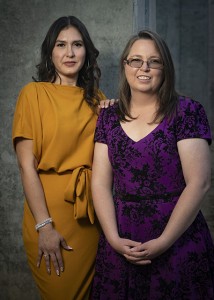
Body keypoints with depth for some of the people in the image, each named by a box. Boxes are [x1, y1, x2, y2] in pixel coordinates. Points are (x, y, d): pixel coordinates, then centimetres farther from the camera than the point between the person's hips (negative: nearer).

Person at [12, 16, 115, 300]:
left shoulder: (95, 97, 9)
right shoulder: (34, 93, -6)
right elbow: (27, 165, -12)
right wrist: (44, 226, -18)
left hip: (91, 212, 5)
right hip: (51, 211, -4)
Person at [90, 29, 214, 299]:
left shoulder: (186, 111, -6)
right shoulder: (108, 118, 6)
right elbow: (100, 183, 2)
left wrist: (163, 242, -14)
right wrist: (113, 238, -10)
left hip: (178, 243, -3)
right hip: (121, 244, 3)